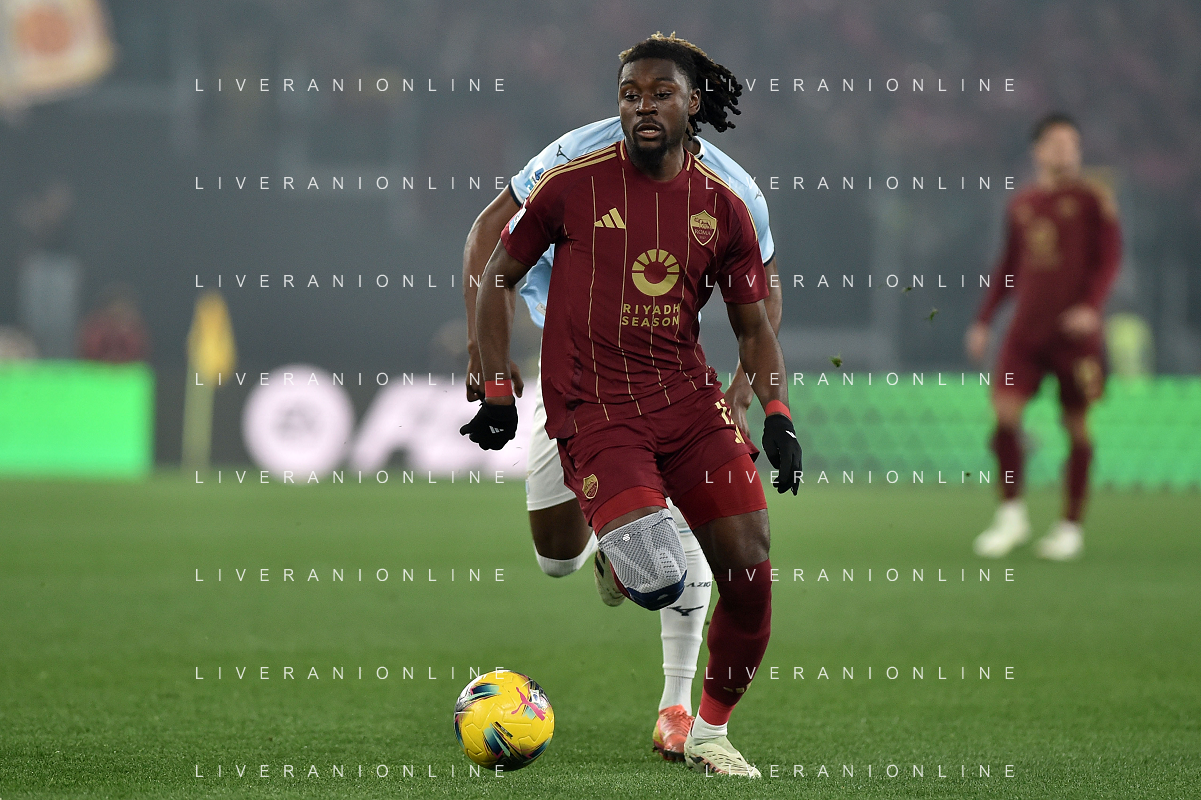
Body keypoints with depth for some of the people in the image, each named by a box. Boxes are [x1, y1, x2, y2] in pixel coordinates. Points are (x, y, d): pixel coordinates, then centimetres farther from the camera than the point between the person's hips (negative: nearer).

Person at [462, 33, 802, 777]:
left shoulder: (722, 207, 6)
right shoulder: (572, 187, -3)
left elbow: (755, 325, 13)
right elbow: (499, 276, 8)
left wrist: (778, 416, -2)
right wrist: (497, 392, 2)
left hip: (690, 396, 4)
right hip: (595, 405, -4)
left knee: (751, 571, -7)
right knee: (658, 581, -22)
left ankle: (710, 732, 13)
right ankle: (613, 551, 18)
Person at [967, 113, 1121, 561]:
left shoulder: (1092, 200, 0)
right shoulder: (1021, 205, 13)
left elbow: (1109, 258, -5)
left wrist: (1091, 305, -20)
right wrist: (983, 321, 18)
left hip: (1075, 329, -3)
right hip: (1026, 328, 3)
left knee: (1076, 424, 1)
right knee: (1004, 412, -10)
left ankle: (1070, 527, 11)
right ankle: (1011, 515, 2)